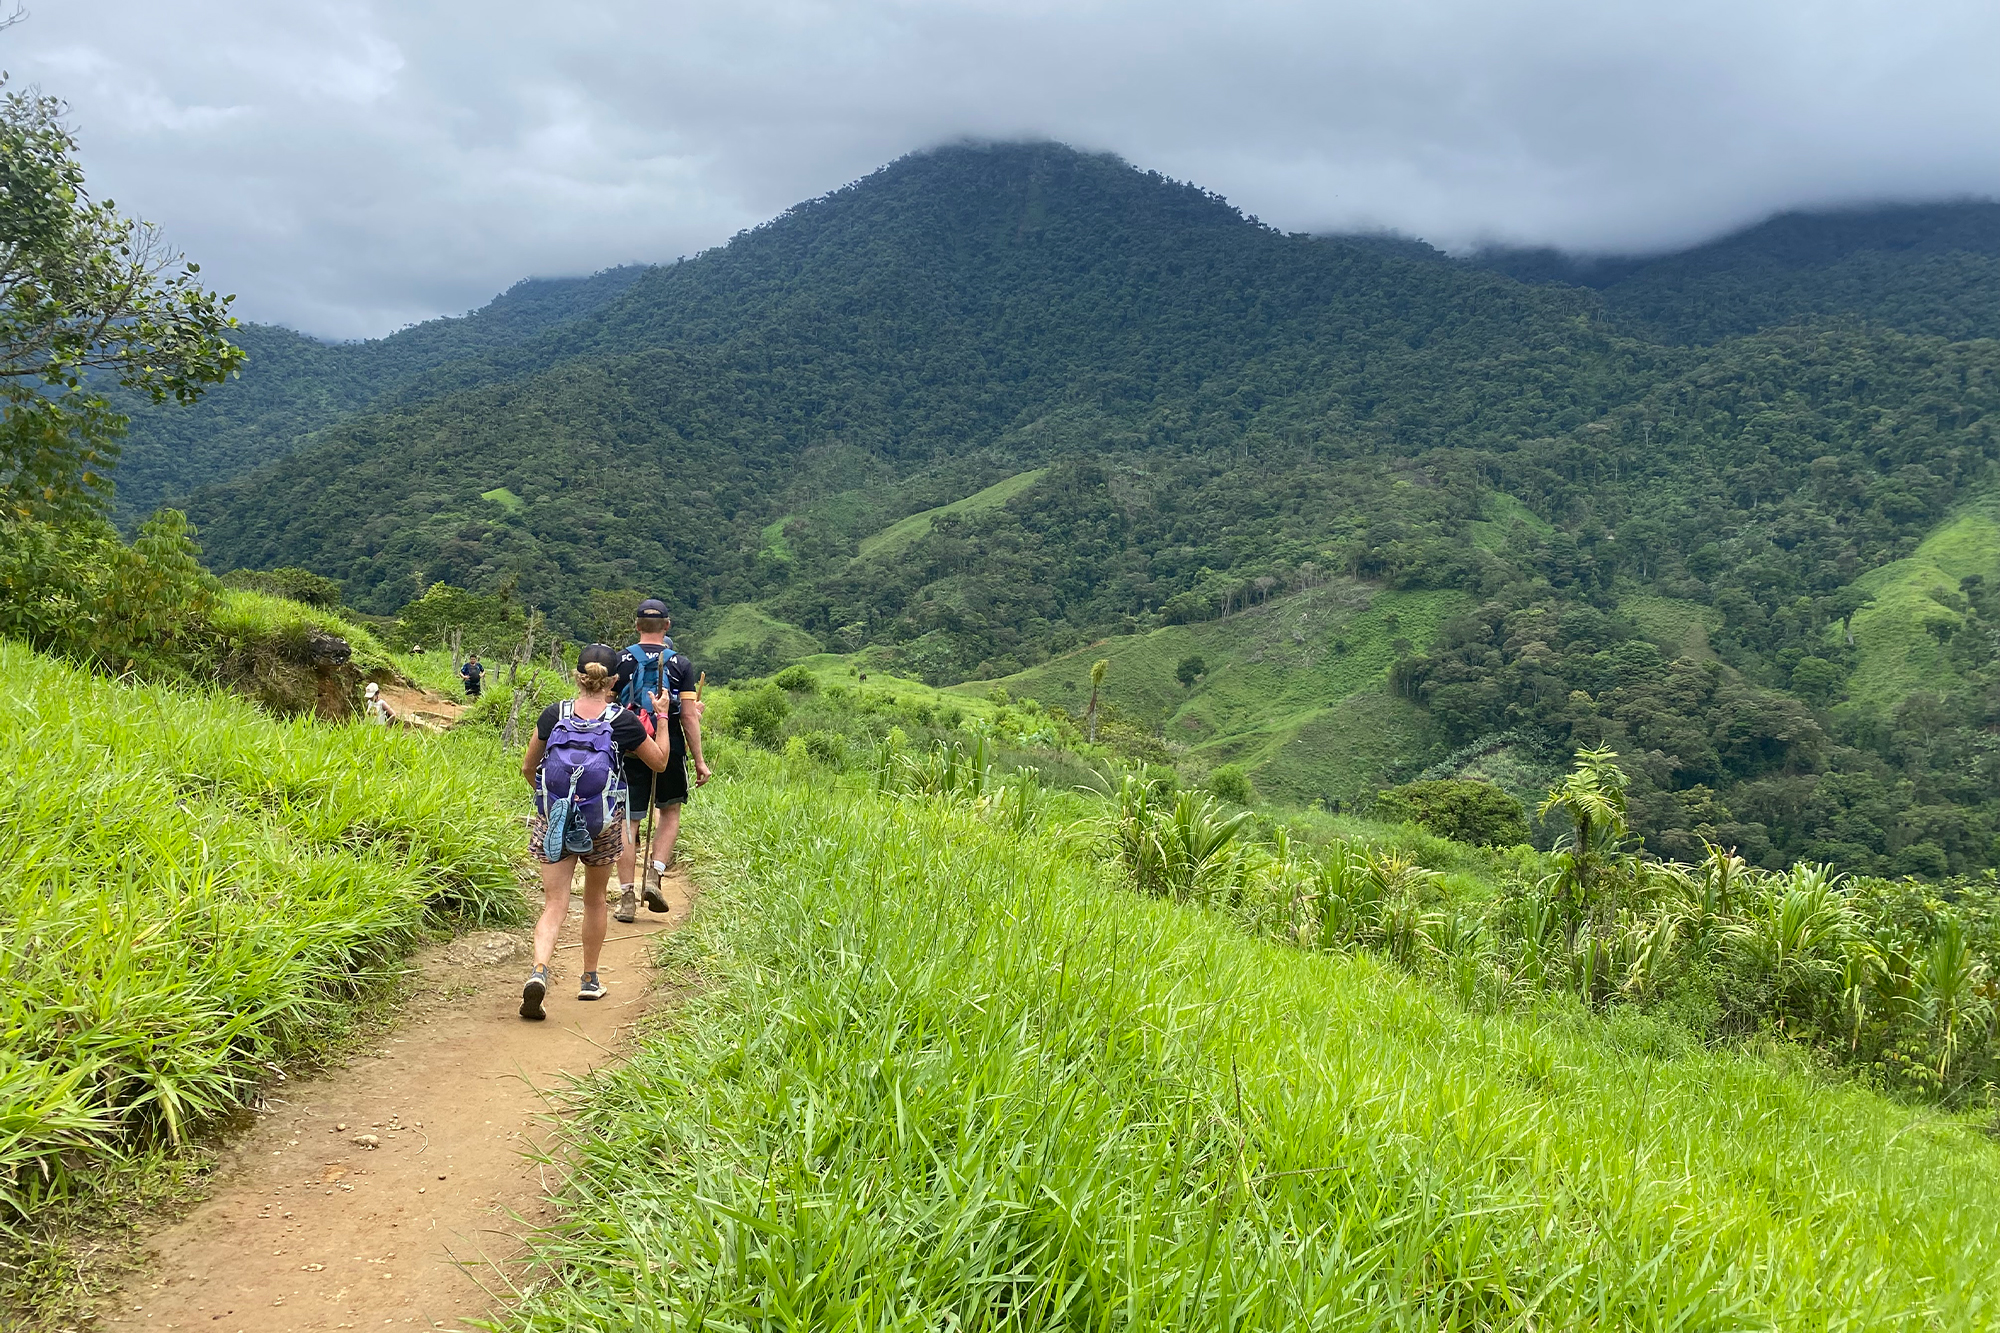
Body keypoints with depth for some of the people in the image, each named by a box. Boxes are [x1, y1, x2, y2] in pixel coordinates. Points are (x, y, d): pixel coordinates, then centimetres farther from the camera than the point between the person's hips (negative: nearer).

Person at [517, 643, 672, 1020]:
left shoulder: (553, 715, -4)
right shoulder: (624, 721, -9)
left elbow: (527, 769, 8)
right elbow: (659, 763, 7)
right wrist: (662, 717, 17)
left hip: (553, 821, 1)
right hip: (603, 827, -1)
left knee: (554, 904, 1)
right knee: (594, 900, 19)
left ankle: (539, 971, -23)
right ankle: (589, 980, 31)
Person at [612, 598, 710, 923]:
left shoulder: (620, 661, 0)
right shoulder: (680, 663, -2)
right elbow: (689, 717, -5)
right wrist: (699, 760, 2)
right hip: (669, 750, 0)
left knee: (628, 822, 6)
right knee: (670, 813, 19)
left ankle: (626, 897, 5)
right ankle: (654, 876, 3)